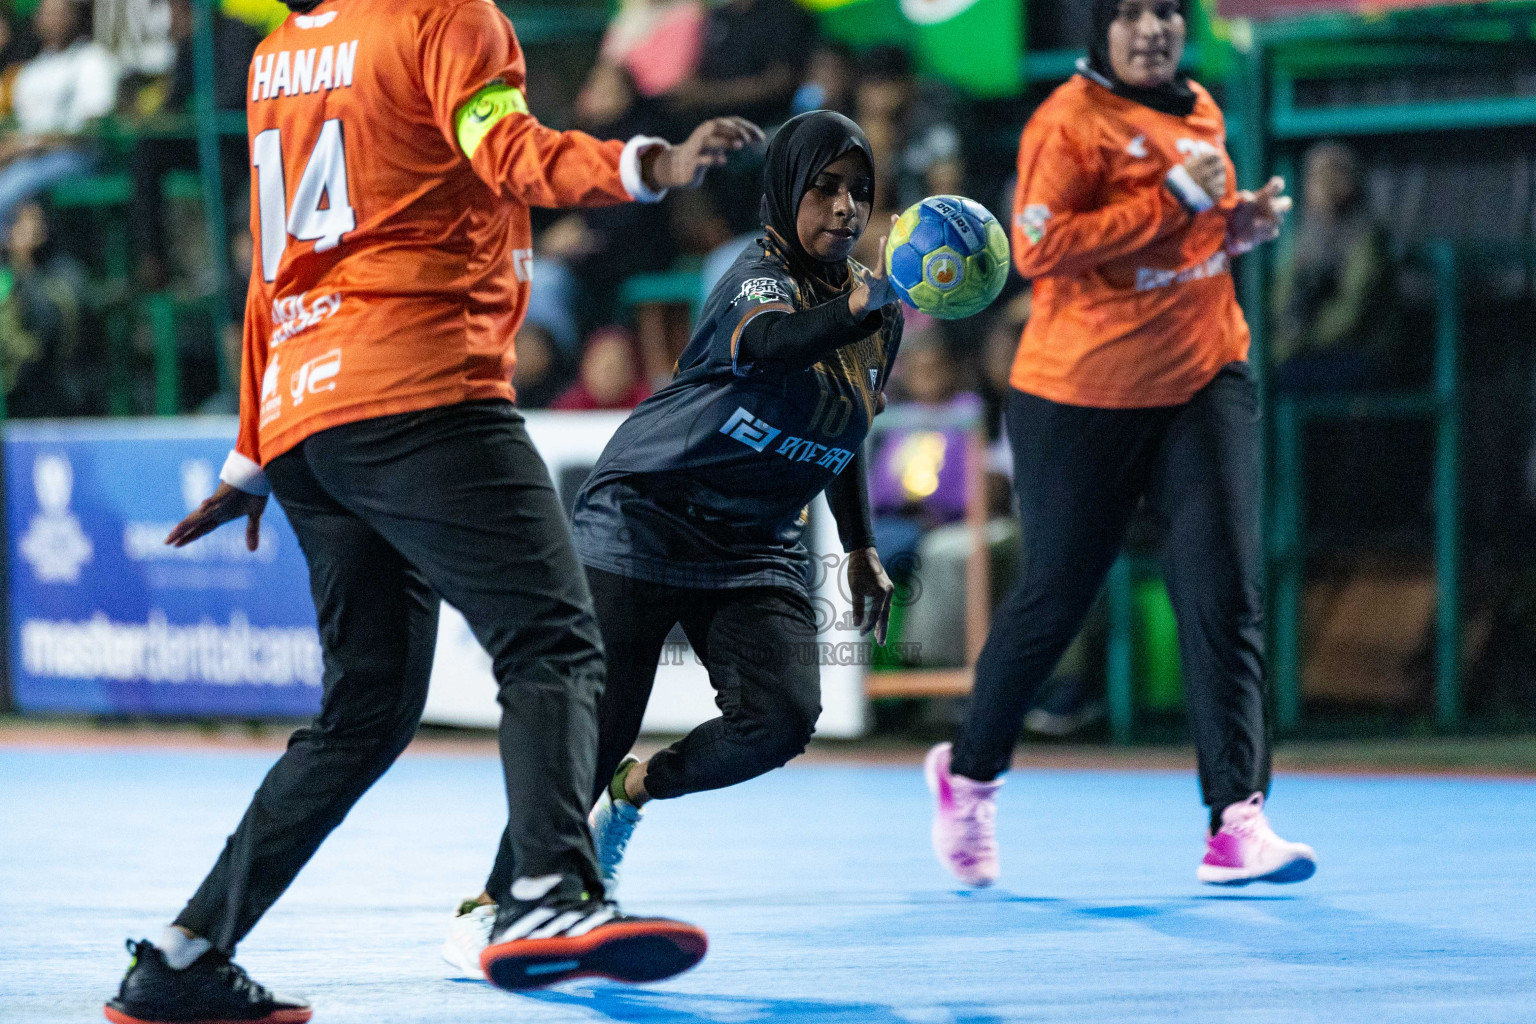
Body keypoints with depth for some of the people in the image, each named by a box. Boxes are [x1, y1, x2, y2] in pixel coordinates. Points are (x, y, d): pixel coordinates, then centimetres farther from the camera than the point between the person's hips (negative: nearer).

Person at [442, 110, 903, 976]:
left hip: (757, 549, 6)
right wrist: (865, 305, -59)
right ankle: (494, 906, 11)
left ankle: (631, 794, 10)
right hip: (644, 521, -6)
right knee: (594, 733, -10)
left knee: (781, 718, -18)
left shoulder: (880, 323, 4)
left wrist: (862, 549, 19)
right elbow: (768, 342, -43)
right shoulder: (761, 277, -18)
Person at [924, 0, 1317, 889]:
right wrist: (1172, 199, -24)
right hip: (1084, 395, -5)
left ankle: (1238, 824, -14)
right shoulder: (1069, 121, -13)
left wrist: (1246, 222, 3)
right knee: (1054, 596, 8)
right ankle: (969, 775, 32)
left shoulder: (1201, 112, 10)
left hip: (1205, 381, 5)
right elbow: (1039, 249, -24)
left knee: (1225, 590, -9)